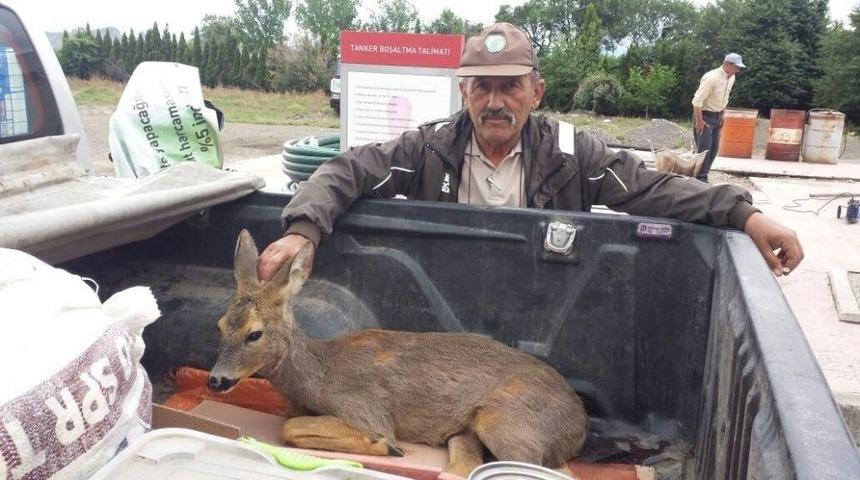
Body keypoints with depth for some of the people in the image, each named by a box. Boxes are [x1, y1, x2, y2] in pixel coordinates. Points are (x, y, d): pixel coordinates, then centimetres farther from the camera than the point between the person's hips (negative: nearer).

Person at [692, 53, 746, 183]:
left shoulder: (731, 78, 3)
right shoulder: (712, 78, -23)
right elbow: (697, 100, -24)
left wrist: (722, 116, 16)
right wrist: (699, 121, -23)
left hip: (716, 116, 9)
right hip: (704, 115, -8)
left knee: (714, 149, 11)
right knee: (704, 149, -9)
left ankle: (702, 176, 21)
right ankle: (700, 179, -2)